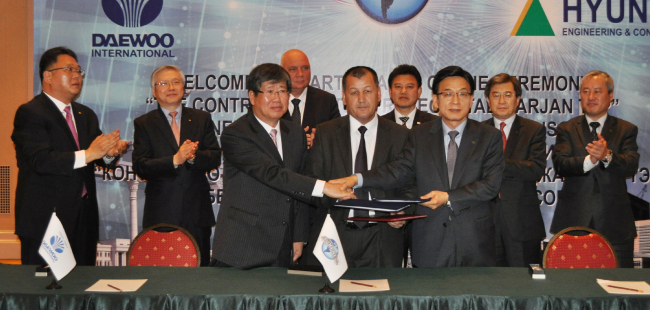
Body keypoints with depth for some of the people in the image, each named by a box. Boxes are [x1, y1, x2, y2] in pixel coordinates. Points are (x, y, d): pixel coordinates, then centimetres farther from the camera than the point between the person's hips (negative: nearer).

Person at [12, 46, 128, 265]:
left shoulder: (86, 115, 17)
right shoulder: (30, 113, -7)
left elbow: (97, 154, 13)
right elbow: (41, 160, -20)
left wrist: (110, 153, -11)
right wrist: (87, 154, -29)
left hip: (84, 218, 7)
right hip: (47, 219, -7)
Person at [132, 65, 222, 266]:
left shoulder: (202, 119, 10)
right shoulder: (144, 124, 5)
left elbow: (215, 158, 2)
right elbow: (141, 168, -5)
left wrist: (193, 156, -18)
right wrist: (175, 160, -19)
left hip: (197, 212, 2)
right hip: (161, 215, -1)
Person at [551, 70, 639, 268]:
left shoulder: (626, 130, 9)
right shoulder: (567, 129, 9)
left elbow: (631, 167, -7)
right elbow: (560, 165, -7)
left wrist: (607, 156, -28)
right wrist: (589, 160, -26)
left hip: (615, 223, 0)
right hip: (573, 221, 0)